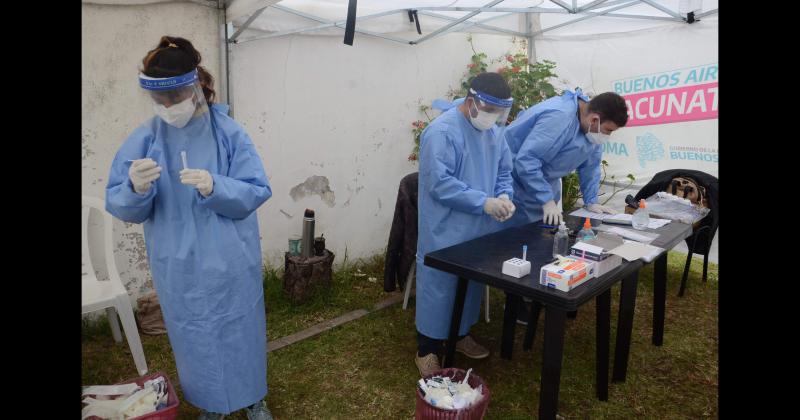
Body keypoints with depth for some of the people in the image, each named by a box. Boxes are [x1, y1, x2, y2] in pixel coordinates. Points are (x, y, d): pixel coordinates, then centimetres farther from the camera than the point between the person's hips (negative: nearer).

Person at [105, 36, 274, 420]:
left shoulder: (229, 132, -9)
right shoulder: (144, 139, -4)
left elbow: (256, 192, -12)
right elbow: (120, 206, -6)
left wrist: (215, 187, -31)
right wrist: (135, 188, -29)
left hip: (231, 263, -1)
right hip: (178, 269, 2)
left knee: (240, 333, 14)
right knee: (194, 339, 17)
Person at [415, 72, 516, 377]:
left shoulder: (495, 131, 8)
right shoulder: (442, 131, -18)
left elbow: (504, 171, 14)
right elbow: (439, 183, -24)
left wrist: (504, 196, -8)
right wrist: (484, 202, -26)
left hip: (479, 229, 8)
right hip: (445, 231, -8)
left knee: (472, 284, 19)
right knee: (439, 286, 1)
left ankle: (461, 335, 39)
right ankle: (427, 350, 17)